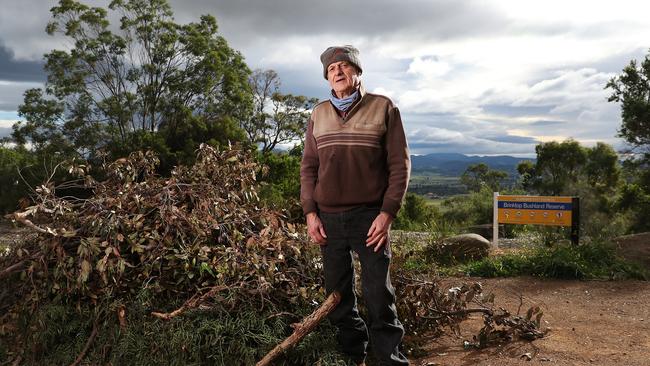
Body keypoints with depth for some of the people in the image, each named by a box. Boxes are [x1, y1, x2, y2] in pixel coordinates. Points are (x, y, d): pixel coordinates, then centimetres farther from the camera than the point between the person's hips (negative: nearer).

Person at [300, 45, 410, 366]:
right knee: (338, 296, 10)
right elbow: (308, 166, 11)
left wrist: (387, 213, -10)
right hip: (328, 218, 4)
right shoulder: (319, 114, 11)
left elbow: (399, 164, -2)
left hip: (370, 216, -3)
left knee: (379, 296, -3)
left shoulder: (383, 108, 1)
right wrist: (310, 213, 2)